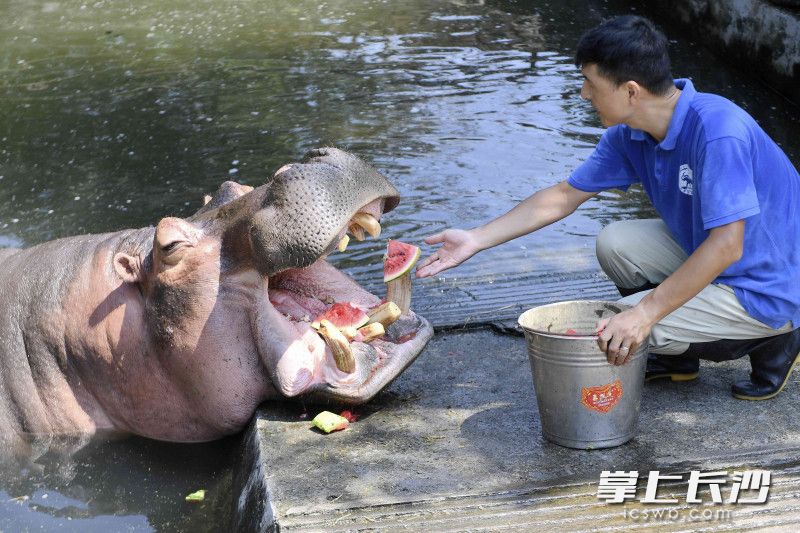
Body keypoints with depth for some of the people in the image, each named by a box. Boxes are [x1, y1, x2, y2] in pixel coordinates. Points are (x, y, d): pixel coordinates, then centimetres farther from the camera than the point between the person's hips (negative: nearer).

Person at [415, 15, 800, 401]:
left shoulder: (717, 129, -30)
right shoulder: (628, 135, -3)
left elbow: (727, 245, -33)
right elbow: (564, 197, 6)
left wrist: (645, 313, -33)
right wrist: (476, 239, 2)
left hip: (767, 291, -8)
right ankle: (677, 358, 15)